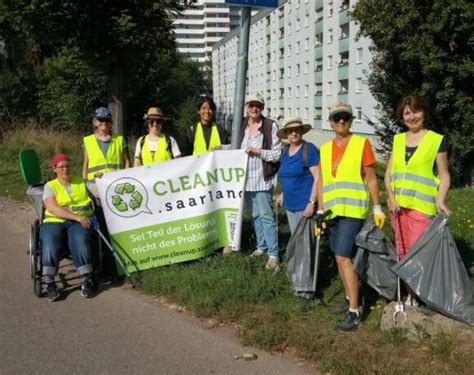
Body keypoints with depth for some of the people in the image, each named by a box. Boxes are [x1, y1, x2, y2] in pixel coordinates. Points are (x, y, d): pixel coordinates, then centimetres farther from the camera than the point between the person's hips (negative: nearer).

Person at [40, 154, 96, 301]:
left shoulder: (82, 182, 19)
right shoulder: (50, 186, 10)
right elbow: (53, 208, -8)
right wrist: (76, 216, -19)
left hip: (80, 221, 1)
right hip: (55, 222, 0)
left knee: (80, 240, -32)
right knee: (50, 243, -32)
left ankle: (87, 279, -24)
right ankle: (49, 283, -26)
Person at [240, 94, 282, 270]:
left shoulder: (270, 126, -10)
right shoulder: (242, 125, 8)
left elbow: (278, 154, -10)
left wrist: (258, 151, -18)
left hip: (262, 179, -6)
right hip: (247, 178, 6)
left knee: (266, 216, -5)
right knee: (255, 215, 15)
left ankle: (273, 254, 1)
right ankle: (261, 246, 29)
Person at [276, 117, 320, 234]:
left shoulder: (309, 149, -9)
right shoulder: (285, 151, 13)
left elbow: (317, 178, -15)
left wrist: (311, 202, -21)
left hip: (305, 204, -7)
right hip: (290, 204, 7)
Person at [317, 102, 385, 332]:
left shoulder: (361, 144, -3)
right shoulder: (325, 149, 11)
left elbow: (371, 178, -2)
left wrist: (377, 208, -4)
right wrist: (320, 211, 10)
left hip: (353, 210, -6)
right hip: (333, 210, 6)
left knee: (344, 258, -13)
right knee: (340, 258, 12)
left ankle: (354, 313, -7)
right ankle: (349, 298, 29)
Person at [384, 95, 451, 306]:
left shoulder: (437, 140, -1)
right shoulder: (398, 140, 12)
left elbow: (444, 176, -1)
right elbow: (389, 173, 12)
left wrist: (440, 201, -16)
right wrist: (391, 198, -3)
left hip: (422, 207, -5)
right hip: (398, 206, 5)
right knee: (403, 253, 10)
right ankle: (409, 294, 21)